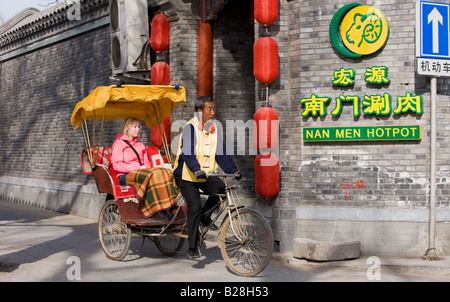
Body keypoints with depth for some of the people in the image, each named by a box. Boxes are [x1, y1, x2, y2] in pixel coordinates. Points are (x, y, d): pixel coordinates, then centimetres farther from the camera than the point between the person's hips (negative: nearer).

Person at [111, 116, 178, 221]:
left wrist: (147, 168, -2)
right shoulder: (119, 143, 9)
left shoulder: (141, 145, 31)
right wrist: (138, 168, -13)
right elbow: (116, 165, -5)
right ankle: (154, 212, -40)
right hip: (126, 176, -6)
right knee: (151, 176, -37)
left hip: (141, 173, 6)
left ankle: (167, 209, -36)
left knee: (165, 173, -25)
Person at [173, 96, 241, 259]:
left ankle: (204, 216, 8)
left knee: (221, 189, -20)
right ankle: (192, 248, -4)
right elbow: (188, 153, -27)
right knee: (195, 206, -15)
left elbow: (221, 153, 4)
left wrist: (233, 170, -7)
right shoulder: (190, 128, -15)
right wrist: (196, 170, -42)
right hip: (186, 174, -6)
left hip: (205, 174, 6)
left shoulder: (214, 129, 5)